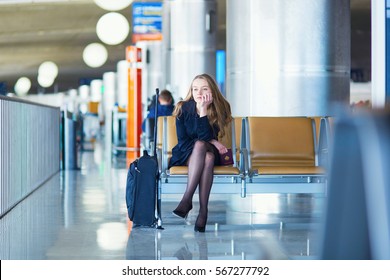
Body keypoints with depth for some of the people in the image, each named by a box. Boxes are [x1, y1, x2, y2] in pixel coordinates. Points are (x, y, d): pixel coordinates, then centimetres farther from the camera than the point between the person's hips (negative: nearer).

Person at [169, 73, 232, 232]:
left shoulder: (219, 109, -8)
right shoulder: (183, 109, -8)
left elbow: (206, 136, -20)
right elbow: (182, 140, -9)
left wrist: (203, 110, -28)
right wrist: (211, 142, -14)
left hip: (209, 152, 1)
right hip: (185, 155, -1)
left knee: (209, 157, -36)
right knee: (200, 145, -35)